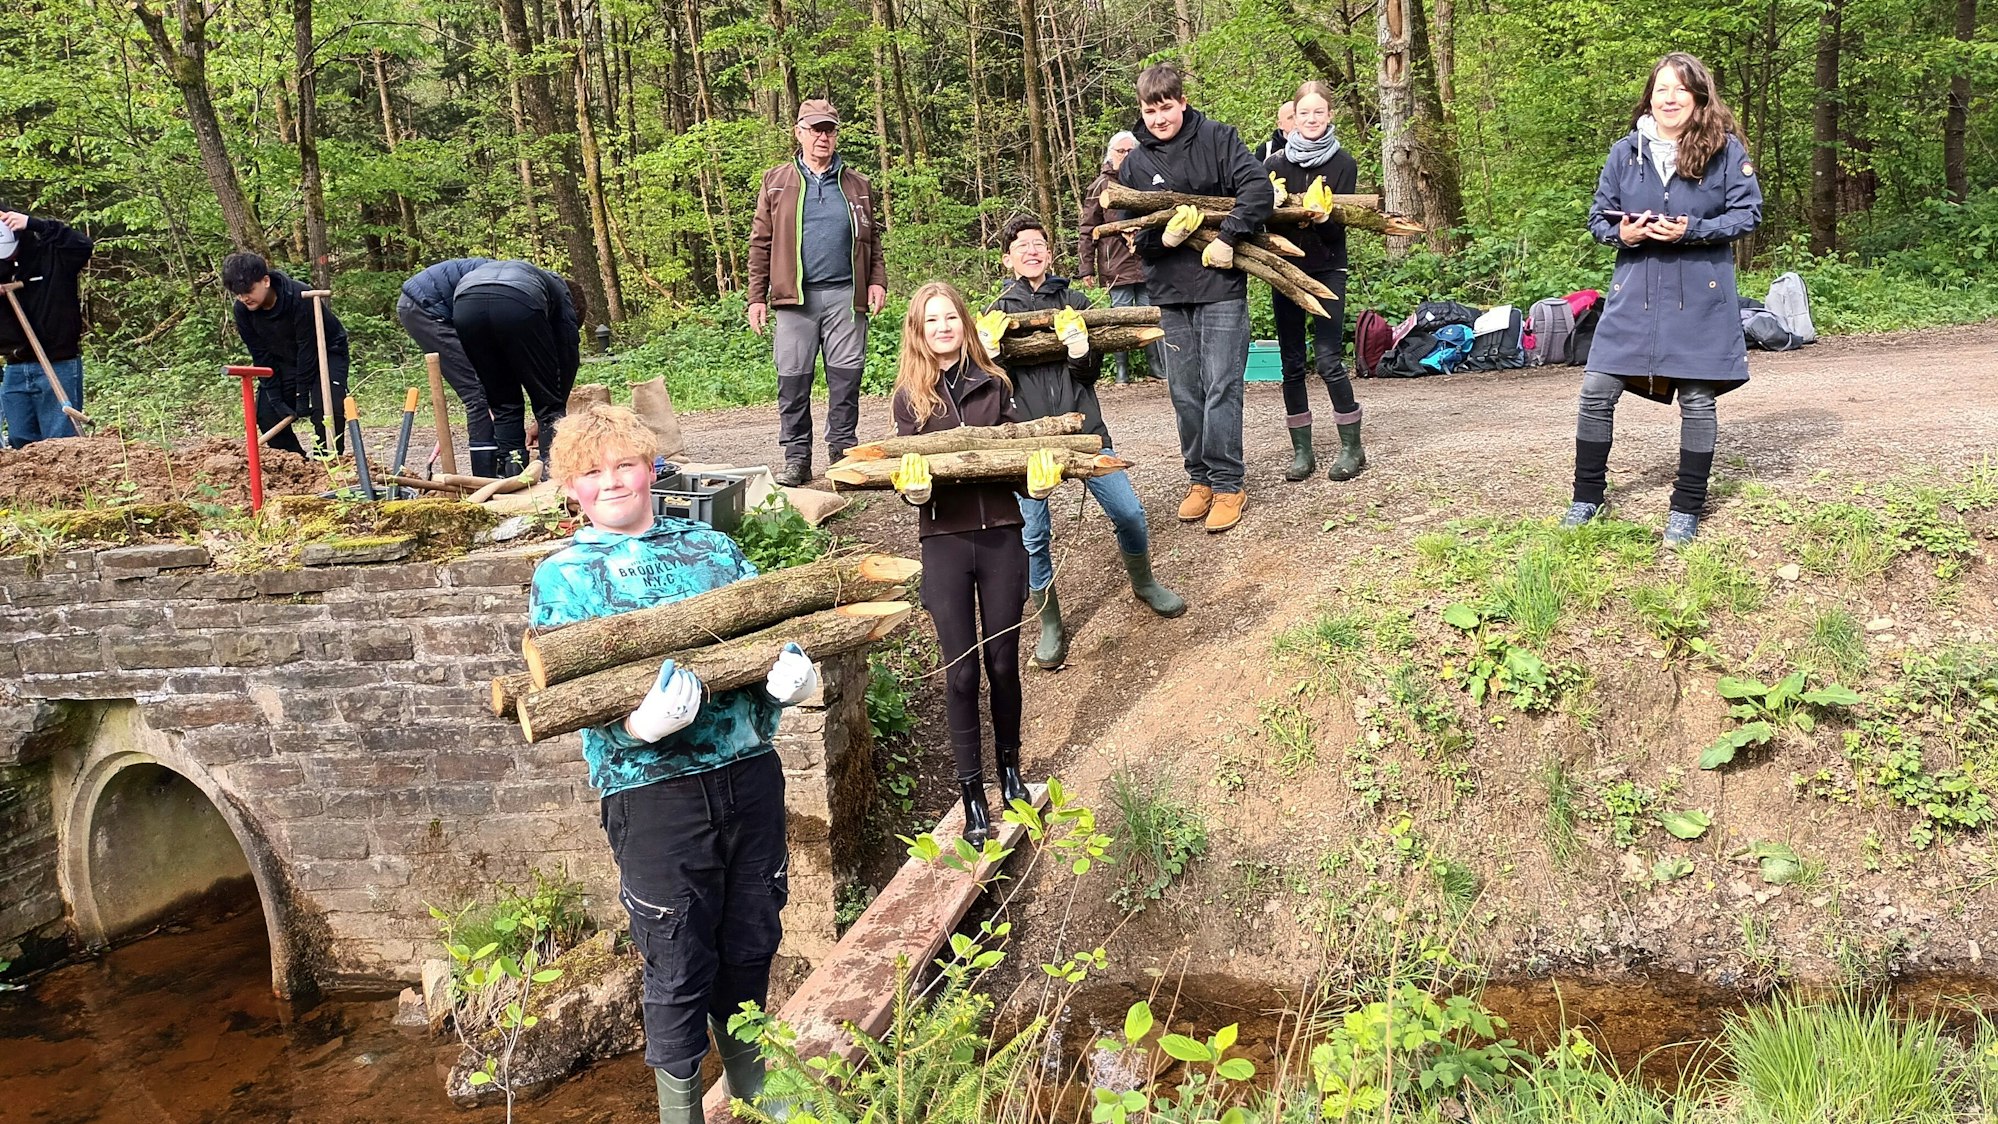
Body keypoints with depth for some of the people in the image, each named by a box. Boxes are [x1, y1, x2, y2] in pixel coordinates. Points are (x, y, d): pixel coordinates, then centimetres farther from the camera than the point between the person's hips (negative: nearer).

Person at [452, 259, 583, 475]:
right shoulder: (560, 291, 35)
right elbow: (569, 356, 25)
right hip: (518, 304, -4)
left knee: (502, 402, 18)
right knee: (548, 401, 11)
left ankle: (511, 472, 12)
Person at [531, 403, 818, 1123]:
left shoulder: (709, 544, 11)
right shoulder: (561, 576, 2)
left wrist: (792, 666, -16)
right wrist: (637, 724, -29)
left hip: (751, 774, 4)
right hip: (653, 790, -3)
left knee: (751, 947, 17)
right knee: (678, 969, 6)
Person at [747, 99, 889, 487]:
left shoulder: (858, 186, 15)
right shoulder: (776, 182, 11)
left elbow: (872, 241, 16)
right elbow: (761, 243, 8)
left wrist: (878, 281, 0)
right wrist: (757, 297, 2)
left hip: (845, 295, 1)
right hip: (795, 296, -1)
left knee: (846, 377, 1)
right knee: (793, 379, -1)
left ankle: (844, 452, 10)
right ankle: (796, 458, 7)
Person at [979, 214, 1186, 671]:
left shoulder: (1075, 303, 10)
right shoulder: (998, 313, 7)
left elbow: (1092, 373, 3)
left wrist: (1081, 352, -19)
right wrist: (989, 357, -19)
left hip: (1084, 426, 1)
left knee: (1128, 513, -2)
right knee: (1032, 536, -4)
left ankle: (1144, 583, 28)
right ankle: (1050, 625, 14)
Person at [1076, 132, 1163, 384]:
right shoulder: (1101, 186, 3)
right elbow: (1087, 230, 1)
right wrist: (1085, 267, -6)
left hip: (1146, 261, 2)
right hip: (1116, 263, -2)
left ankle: (1155, 364, 13)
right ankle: (1122, 369, 7)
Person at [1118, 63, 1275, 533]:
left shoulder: (1217, 138, -2)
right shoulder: (1135, 162, 7)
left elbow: (1258, 188, -12)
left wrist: (1227, 239, -18)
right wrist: (1162, 238, -14)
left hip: (1221, 285, -4)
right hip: (1169, 290, 4)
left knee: (1221, 387, -5)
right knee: (1185, 393, 9)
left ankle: (1227, 484, 4)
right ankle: (1200, 478, 21)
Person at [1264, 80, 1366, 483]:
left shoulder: (1343, 164, -2)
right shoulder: (1276, 163, 3)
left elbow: (1339, 225, -10)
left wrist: (1323, 216, -31)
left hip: (1327, 270, -3)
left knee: (1329, 361, -10)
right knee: (1292, 364, 4)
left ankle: (1351, 447, 3)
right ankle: (1301, 451, 13)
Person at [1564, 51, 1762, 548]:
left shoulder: (1725, 148, -2)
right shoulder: (1625, 152, 5)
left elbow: (1748, 212, -4)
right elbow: (1598, 218, 10)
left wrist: (1692, 230, -18)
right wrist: (1623, 233, -13)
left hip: (1700, 293, -2)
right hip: (1635, 290, 2)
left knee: (1697, 399, 4)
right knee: (1596, 391, -3)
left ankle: (1687, 509, 18)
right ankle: (1587, 497, 13)